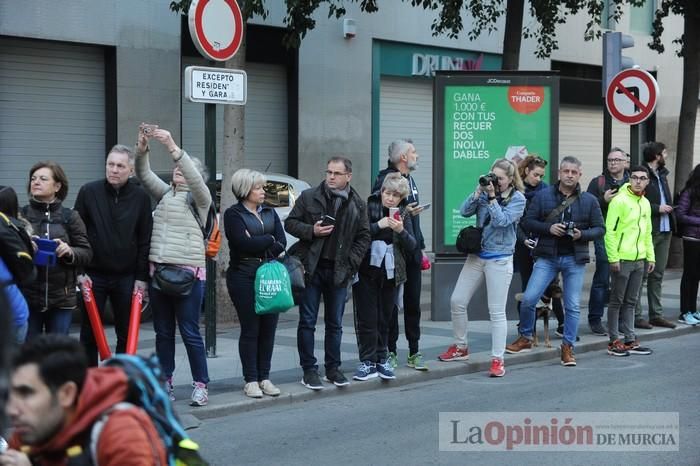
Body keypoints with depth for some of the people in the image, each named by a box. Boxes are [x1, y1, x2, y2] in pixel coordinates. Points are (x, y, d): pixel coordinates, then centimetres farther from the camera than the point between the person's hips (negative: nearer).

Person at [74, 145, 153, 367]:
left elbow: (145, 240, 1)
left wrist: (142, 277, -3)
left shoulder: (141, 197, -1)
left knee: (127, 334, 6)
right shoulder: (88, 192, -2)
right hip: (93, 275, 0)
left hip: (127, 277, 0)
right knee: (89, 333, 4)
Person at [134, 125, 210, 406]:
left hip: (187, 272, -6)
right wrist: (142, 148, -12)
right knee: (163, 332, 9)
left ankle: (200, 385, 3)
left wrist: (173, 147, -26)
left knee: (190, 332, -4)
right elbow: (144, 175, 5)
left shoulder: (199, 197, 1)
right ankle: (165, 383, 16)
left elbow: (194, 177, -18)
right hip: (158, 271, 6)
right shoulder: (166, 193, 17)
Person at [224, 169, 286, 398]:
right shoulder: (233, 214, -2)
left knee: (269, 328, 4)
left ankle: (264, 377, 13)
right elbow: (243, 243, -16)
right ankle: (251, 380, 4)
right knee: (250, 329, -2)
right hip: (244, 277, -5)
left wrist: (257, 244, -12)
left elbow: (282, 243, 3)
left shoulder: (269, 212, 15)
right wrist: (269, 240, -3)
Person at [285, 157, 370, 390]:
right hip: (311, 268, -2)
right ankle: (309, 370, 6)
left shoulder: (358, 204, 6)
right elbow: (290, 223, 4)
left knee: (335, 324, 10)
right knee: (307, 322, 0)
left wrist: (351, 262, -1)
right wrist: (311, 230, -13)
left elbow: (364, 237, 10)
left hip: (339, 271, 2)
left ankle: (333, 368, 20)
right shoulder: (309, 197, 0)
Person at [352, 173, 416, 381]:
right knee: (367, 319, -3)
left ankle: (382, 359, 17)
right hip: (367, 271, -3)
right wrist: (377, 225, -22)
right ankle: (368, 362, 3)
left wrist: (401, 231, -15)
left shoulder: (403, 214, 7)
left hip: (391, 274, 3)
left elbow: (412, 246, 3)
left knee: (384, 319, 7)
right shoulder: (368, 207, -4)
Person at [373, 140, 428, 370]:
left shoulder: (410, 180, 17)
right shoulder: (385, 179, -12)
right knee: (391, 303, 0)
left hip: (412, 251, 8)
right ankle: (390, 352, 7)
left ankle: (414, 352, 14)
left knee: (413, 302, 9)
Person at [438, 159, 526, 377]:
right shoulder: (486, 192, 5)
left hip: (500, 259, -5)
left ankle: (497, 359, 3)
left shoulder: (517, 198, -6)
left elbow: (502, 221, -19)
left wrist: (492, 197, -22)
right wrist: (477, 193, -14)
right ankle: (460, 347, 25)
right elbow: (464, 212, -3)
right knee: (457, 301, 7)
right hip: (476, 256, 5)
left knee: (497, 311, -3)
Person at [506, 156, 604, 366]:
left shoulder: (589, 200, 4)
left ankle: (568, 347, 13)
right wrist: (548, 228, -14)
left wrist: (582, 234, -12)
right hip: (547, 256, 0)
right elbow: (527, 221, 1)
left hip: (575, 259, 1)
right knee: (528, 299, -7)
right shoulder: (543, 196, 2)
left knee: (572, 305, 2)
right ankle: (525, 338, 14)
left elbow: (600, 228, 7)